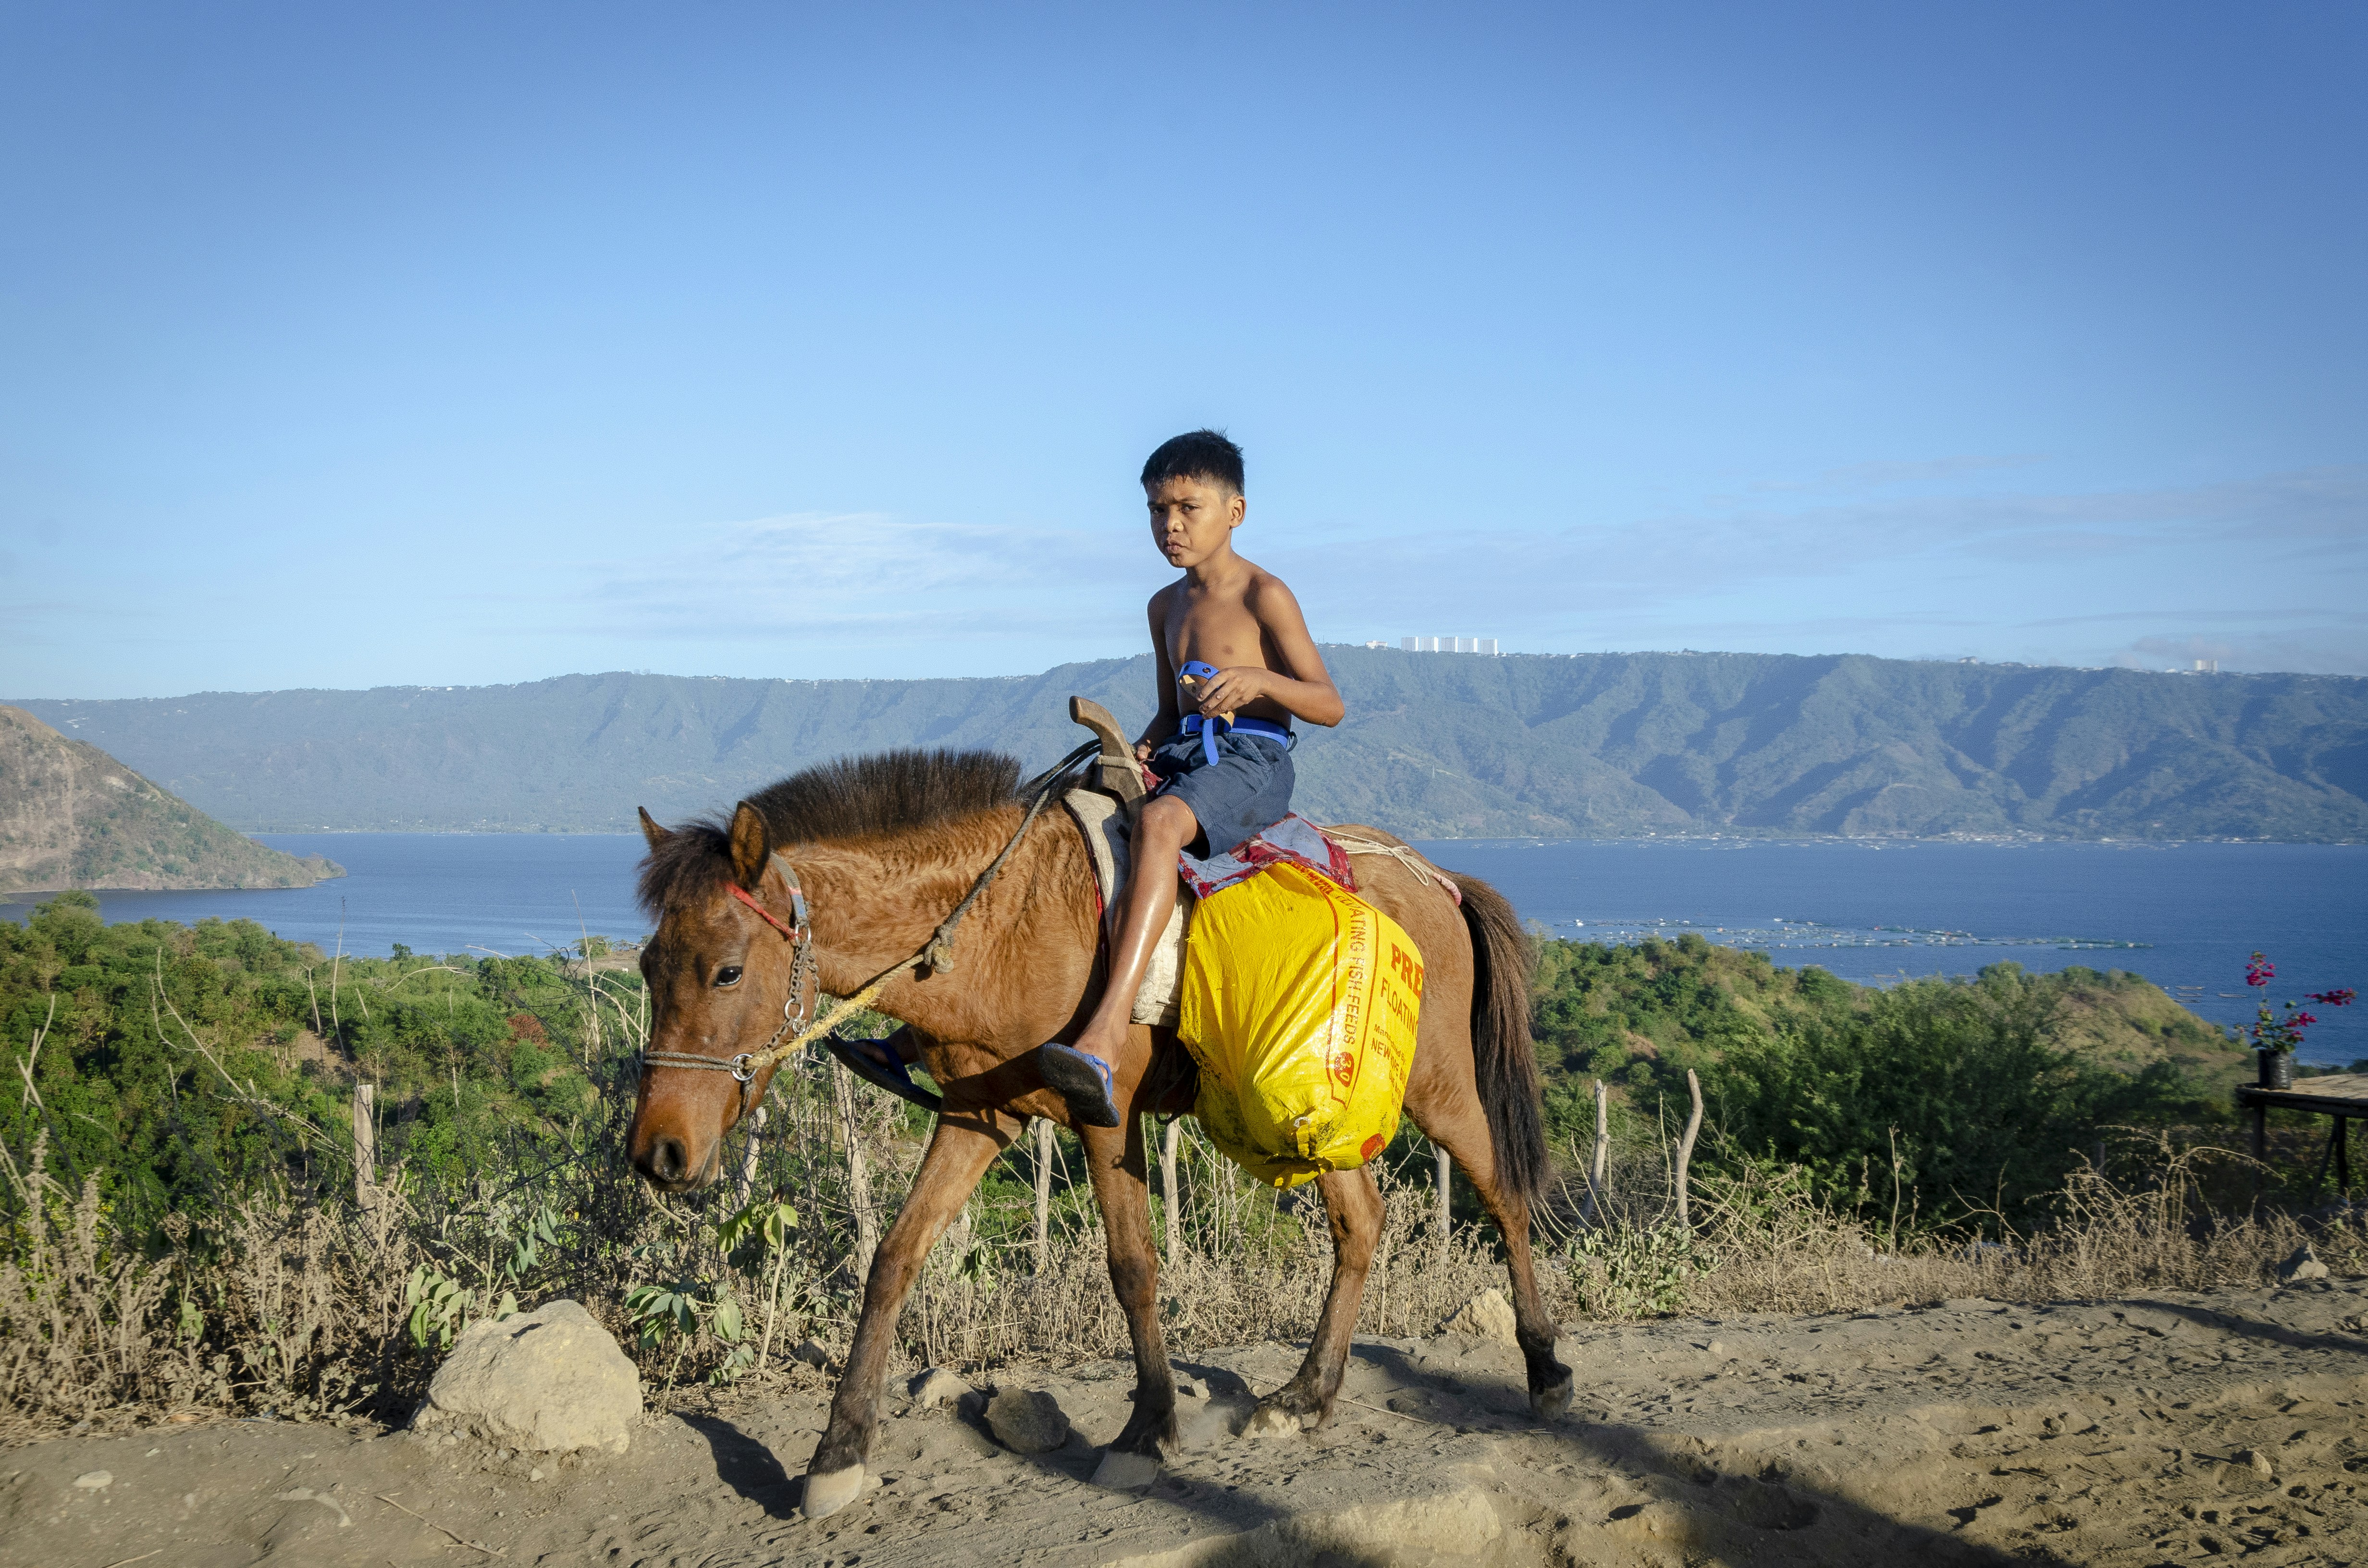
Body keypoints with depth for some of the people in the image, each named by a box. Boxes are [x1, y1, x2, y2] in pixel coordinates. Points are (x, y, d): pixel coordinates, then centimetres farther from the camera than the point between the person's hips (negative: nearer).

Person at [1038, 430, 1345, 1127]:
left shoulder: (1263, 595, -3)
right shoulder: (1167, 605, 19)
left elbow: (1330, 705, -6)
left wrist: (1255, 679, -24)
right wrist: (1143, 749, 5)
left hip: (1252, 761, -8)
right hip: (1182, 758, 8)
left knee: (1158, 823, -39)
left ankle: (1105, 1037, -53)